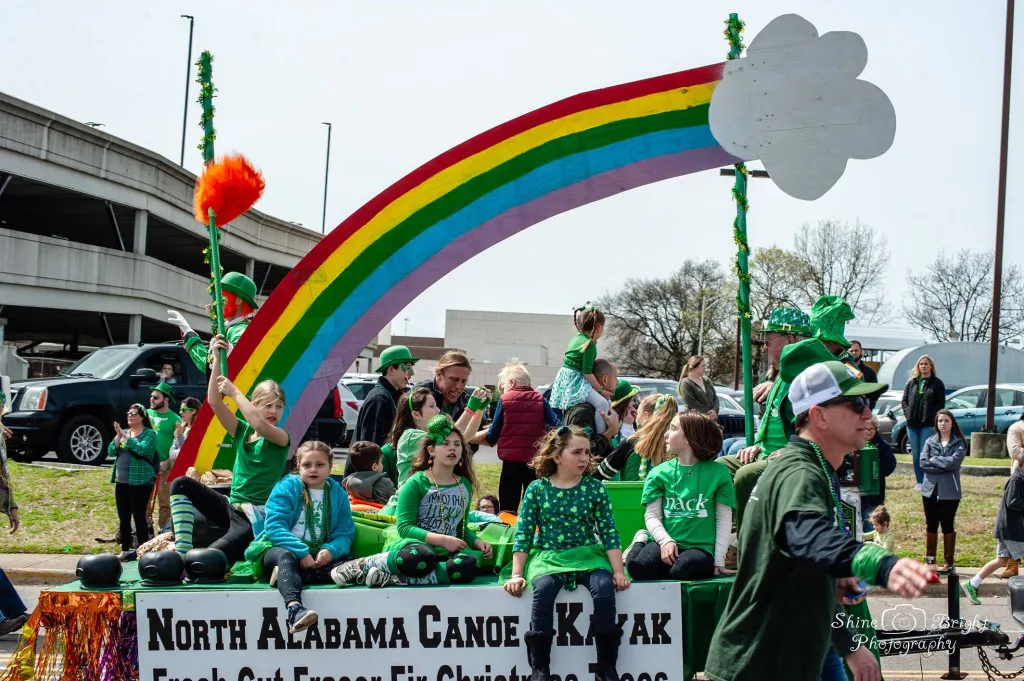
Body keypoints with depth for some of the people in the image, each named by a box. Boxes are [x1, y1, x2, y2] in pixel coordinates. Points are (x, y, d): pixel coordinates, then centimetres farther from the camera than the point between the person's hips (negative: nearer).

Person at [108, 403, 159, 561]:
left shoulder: (149, 434, -5)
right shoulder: (124, 432, 15)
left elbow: (142, 449, -23)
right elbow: (111, 452, 7)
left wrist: (126, 436, -17)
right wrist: (118, 436, -7)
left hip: (140, 482, -7)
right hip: (121, 482, 7)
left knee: (139, 517, -7)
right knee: (123, 518, 10)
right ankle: (125, 550, 17)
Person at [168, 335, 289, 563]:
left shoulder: (281, 438, -5)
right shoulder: (242, 432, 8)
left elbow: (260, 425, -29)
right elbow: (214, 402, -3)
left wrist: (234, 392, -21)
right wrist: (217, 358, -10)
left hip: (256, 517, -6)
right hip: (231, 507, 6)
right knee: (181, 484, -13)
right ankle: (182, 553, -19)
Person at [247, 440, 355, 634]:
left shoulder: (338, 494, 10)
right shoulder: (287, 487, 0)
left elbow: (345, 534, 5)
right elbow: (275, 526, -12)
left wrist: (330, 550, -19)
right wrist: (301, 552, -25)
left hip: (319, 557, 3)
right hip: (280, 550, -3)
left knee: (347, 564, -27)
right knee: (285, 556, -39)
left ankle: (286, 576, -38)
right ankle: (294, 607, -64)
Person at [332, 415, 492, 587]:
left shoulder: (465, 486, 11)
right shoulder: (416, 483, -5)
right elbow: (404, 527, -11)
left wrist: (476, 541, 1)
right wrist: (441, 539, -21)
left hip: (445, 552, 5)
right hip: (412, 544, -5)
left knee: (469, 566, -33)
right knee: (421, 557, -44)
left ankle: (399, 579, -28)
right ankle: (365, 564, -16)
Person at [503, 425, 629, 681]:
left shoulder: (595, 488, 2)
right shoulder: (537, 488, 0)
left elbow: (609, 533, 1)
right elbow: (523, 534, 1)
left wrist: (618, 571, -7)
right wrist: (517, 574, -6)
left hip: (587, 554, 1)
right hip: (547, 555, -1)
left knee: (604, 588, -30)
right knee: (544, 588, -34)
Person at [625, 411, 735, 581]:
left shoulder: (718, 472, 2)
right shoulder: (659, 473, 7)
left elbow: (724, 519, 2)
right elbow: (652, 516, 4)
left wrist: (719, 559, -5)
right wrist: (666, 541, -15)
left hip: (700, 547, -1)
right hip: (667, 543, 1)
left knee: (687, 567, -38)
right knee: (639, 567, -32)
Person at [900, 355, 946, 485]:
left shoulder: (937, 384, 2)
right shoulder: (911, 383, 13)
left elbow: (940, 403, -2)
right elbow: (904, 400, 13)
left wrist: (930, 417, -11)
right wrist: (908, 413, -2)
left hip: (928, 425, -4)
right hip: (912, 424, 4)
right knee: (915, 455, 6)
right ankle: (919, 482, 12)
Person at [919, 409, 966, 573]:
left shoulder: (959, 443, -1)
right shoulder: (929, 441, 7)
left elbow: (953, 462, -16)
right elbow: (923, 463, -6)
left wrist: (934, 460, -7)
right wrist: (944, 465, -14)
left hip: (949, 492, -3)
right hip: (930, 490, 3)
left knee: (947, 526, 5)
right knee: (931, 526, 11)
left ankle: (949, 562, 14)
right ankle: (930, 560, 20)